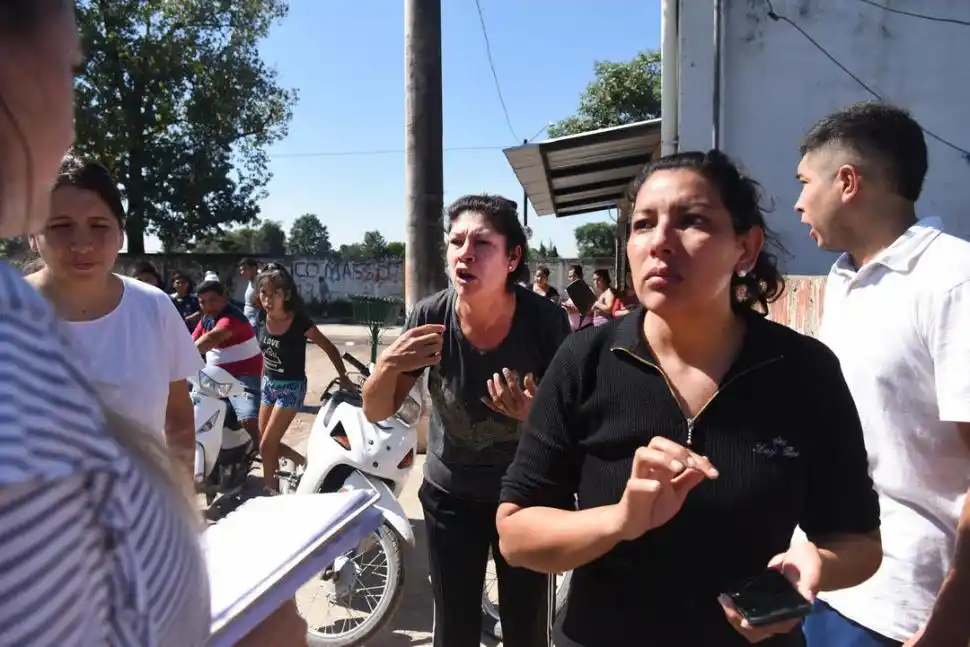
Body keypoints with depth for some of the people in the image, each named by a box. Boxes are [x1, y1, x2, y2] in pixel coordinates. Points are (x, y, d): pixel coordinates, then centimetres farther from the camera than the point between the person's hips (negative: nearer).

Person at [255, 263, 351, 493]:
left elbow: (329, 348, -13)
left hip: (292, 387, -6)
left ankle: (271, 494, 11)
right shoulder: (261, 317, -8)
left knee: (266, 446, -5)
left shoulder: (299, 322, -23)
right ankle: (304, 463, 33)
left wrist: (343, 377, -14)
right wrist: (263, 378, 17)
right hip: (269, 384, 6)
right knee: (267, 442, 13)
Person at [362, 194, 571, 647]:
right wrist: (388, 366, -30)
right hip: (449, 495, 1)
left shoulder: (545, 321, -23)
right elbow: (376, 412, -9)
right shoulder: (430, 316, -18)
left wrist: (536, 414, -34)